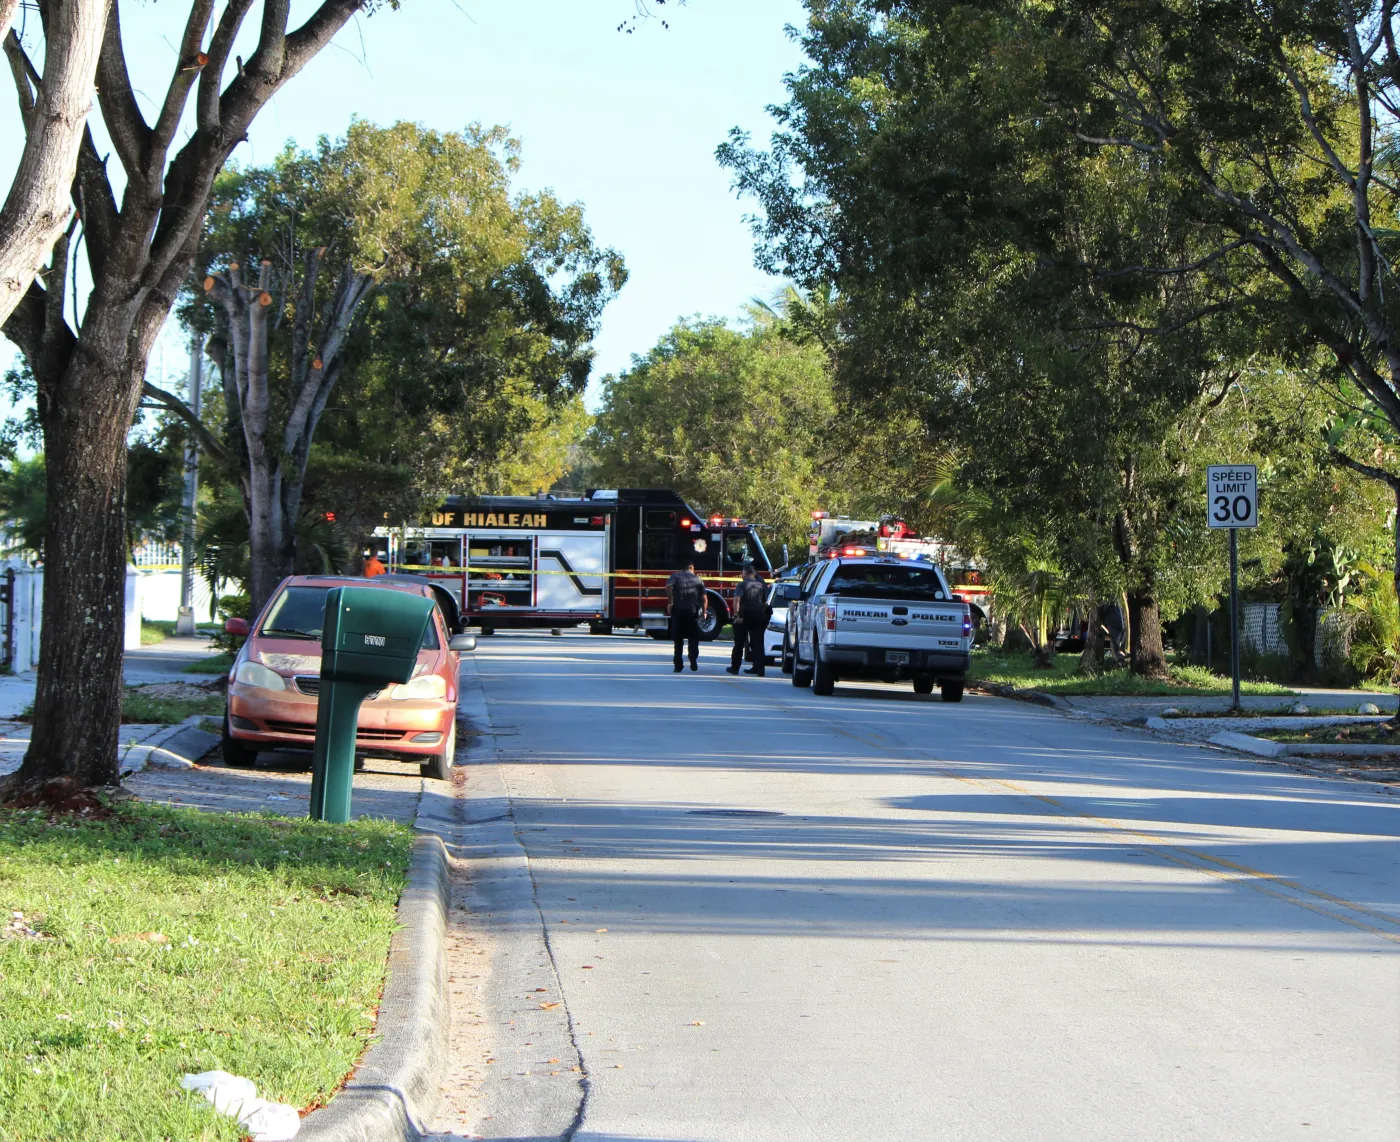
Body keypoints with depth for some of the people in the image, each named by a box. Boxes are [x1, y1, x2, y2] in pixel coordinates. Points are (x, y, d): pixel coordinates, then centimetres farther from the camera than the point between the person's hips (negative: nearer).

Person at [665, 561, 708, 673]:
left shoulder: (676, 576, 4)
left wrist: (670, 602, -10)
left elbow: (668, 586, -17)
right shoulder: (698, 579, 9)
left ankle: (678, 665, 5)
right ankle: (694, 662, 3)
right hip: (693, 612, 1)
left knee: (678, 639, 7)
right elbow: (704, 598, 4)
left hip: (678, 611, -1)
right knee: (693, 639, 13)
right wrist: (704, 612, 16)